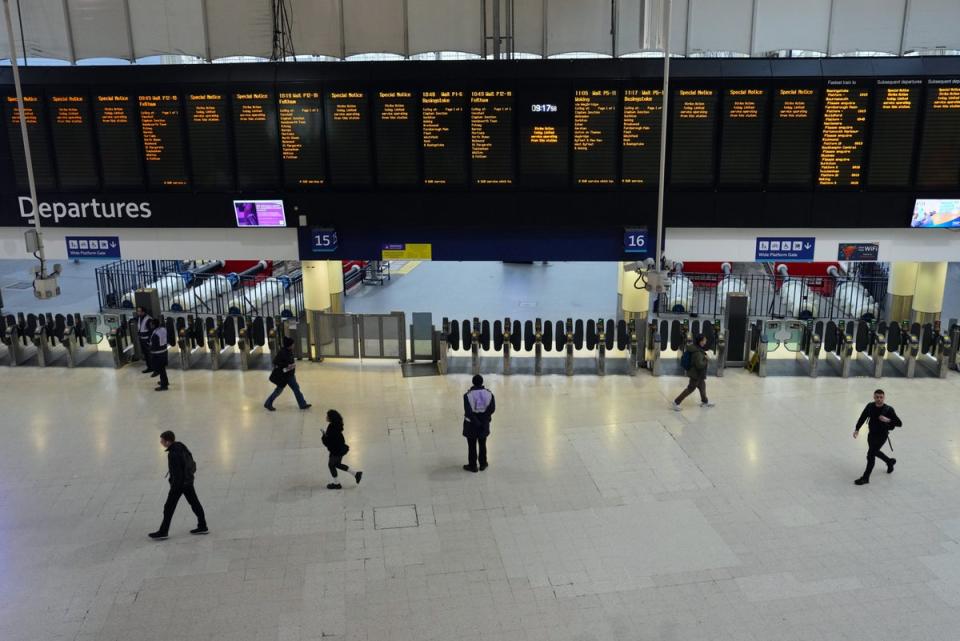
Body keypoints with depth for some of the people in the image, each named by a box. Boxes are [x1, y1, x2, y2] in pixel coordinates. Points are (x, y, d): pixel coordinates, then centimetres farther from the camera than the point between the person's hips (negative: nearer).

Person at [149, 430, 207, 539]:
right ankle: (203, 526, 22)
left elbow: (176, 473, -23)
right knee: (194, 503, 15)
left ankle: (163, 532, 14)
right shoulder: (181, 446, 1)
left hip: (179, 483, -9)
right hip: (188, 480, 9)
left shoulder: (173, 454, -25)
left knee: (169, 507, 4)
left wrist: (175, 487, -16)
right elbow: (190, 459, 13)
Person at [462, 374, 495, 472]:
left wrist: (476, 422, -12)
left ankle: (472, 466, 20)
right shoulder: (489, 393, -7)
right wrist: (484, 418, -3)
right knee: (482, 445, 19)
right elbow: (492, 408, -10)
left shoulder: (468, 395, -17)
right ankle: (483, 464, 30)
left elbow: (468, 412, -20)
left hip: (471, 424, -3)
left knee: (472, 446, 11)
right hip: (484, 425, 3)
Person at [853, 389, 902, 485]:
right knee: (875, 452, 25)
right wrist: (857, 429, -2)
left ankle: (865, 478, 4)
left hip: (882, 436, -6)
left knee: (870, 454, -9)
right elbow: (863, 417, 3)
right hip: (871, 434, 6)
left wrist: (888, 420, -39)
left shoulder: (888, 409, -21)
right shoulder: (870, 406, -9)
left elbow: (899, 423, -22)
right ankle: (890, 461, 56)